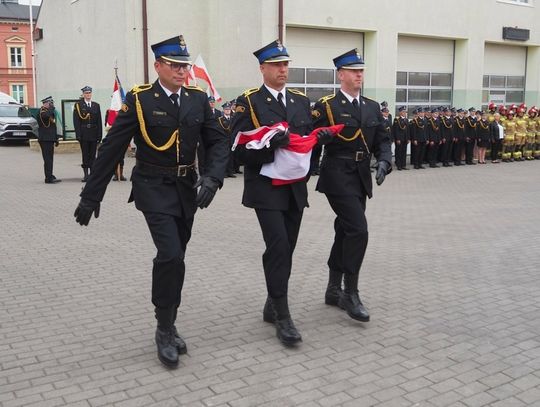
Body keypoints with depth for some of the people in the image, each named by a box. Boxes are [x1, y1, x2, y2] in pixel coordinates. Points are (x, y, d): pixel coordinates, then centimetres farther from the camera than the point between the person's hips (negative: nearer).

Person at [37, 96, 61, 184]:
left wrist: (56, 139, 22)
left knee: (50, 159, 13)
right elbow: (46, 115, -37)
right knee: (48, 159, -9)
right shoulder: (42, 111, -10)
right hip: (45, 139, -9)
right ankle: (48, 178, -8)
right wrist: (51, 108, -20)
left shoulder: (50, 111, 19)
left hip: (50, 139, 9)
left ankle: (50, 176, 20)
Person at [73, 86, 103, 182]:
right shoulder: (78, 105, 2)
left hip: (94, 134, 2)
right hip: (83, 134, -2)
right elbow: (76, 121, -3)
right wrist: (78, 134, -11)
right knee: (85, 155, 2)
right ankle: (86, 174, 7)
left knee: (92, 155, 4)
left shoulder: (96, 105, 11)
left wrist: (100, 135, 1)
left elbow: (99, 121, 8)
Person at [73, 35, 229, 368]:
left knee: (174, 259, 12)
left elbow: (218, 141, 1)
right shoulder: (139, 99, -9)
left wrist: (212, 177, -19)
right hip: (154, 189, -4)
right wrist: (91, 196, -6)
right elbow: (112, 149, -7)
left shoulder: (198, 98, 3)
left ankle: (167, 327, 28)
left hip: (186, 189, 5)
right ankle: (166, 330, 2)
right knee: (170, 255, -16)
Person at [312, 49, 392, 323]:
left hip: (361, 178, 6)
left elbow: (382, 141, 9)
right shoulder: (326, 106, -5)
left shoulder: (372, 107, 12)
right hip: (338, 176, -6)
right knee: (358, 230, -15)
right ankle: (350, 293, -5)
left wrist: (384, 162, -8)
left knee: (345, 232, 12)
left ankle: (333, 291, 24)